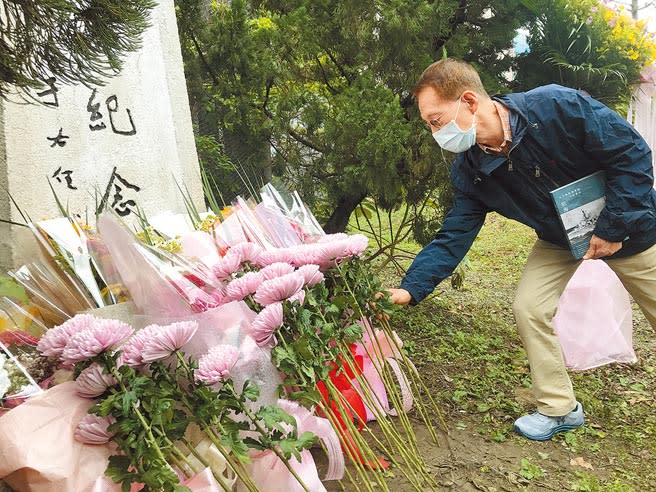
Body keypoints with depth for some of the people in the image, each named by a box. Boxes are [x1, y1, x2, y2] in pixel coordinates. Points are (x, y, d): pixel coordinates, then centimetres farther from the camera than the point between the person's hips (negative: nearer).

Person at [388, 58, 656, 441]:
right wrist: (410, 288, -27)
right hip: (559, 238, 4)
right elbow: (454, 236, -16)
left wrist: (613, 228, -23)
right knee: (530, 309, -9)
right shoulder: (470, 168, -17)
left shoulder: (557, 107, -33)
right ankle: (560, 409, 11)